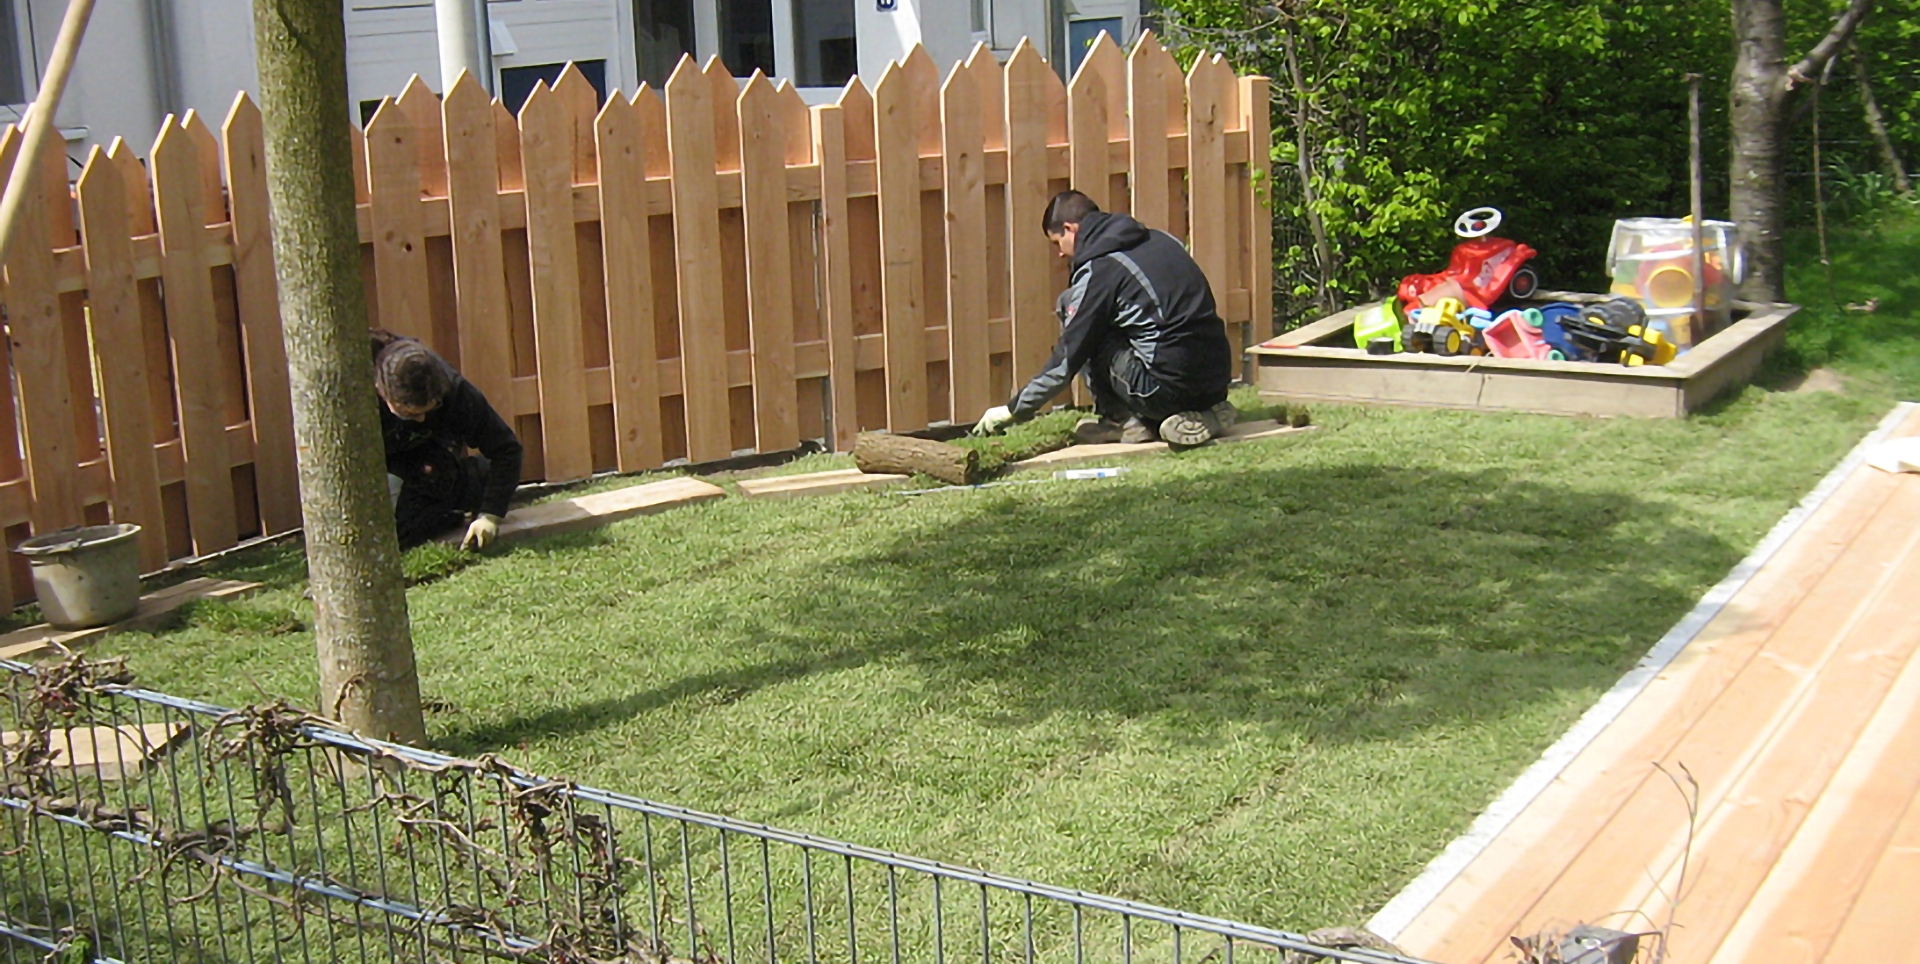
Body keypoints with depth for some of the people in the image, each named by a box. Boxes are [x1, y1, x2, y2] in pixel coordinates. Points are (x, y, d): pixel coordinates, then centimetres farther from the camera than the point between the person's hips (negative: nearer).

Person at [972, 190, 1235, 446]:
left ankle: (1125, 420, 6)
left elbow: (1067, 357, -4)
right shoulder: (1159, 240, 15)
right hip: (1218, 380, 8)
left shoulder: (1099, 269, -7)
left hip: (1171, 386, -8)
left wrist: (1013, 410, 8)